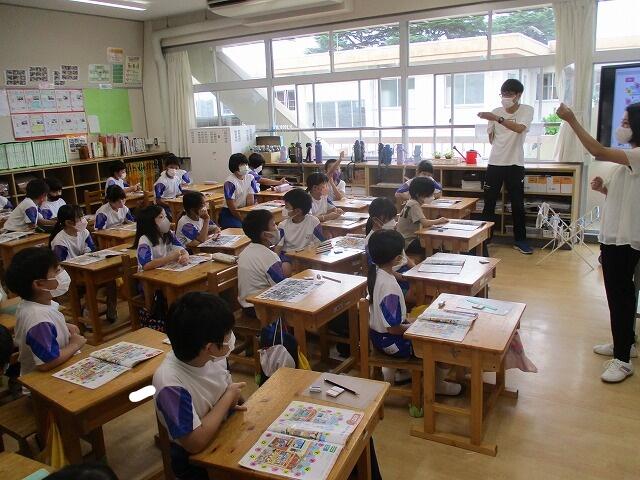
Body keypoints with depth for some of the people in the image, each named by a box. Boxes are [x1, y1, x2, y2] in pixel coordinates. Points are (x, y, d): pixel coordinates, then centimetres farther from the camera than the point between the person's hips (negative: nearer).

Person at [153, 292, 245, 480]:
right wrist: (228, 397, -19)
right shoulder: (171, 383, -31)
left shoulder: (212, 355, -13)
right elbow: (196, 442, -28)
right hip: (197, 460, -6)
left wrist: (236, 399, -11)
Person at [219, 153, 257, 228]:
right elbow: (232, 208, -17)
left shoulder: (250, 178, 0)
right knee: (241, 227, -32)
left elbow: (250, 202, -5)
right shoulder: (230, 182, -16)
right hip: (229, 214, -5)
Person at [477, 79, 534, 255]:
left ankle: (520, 240, 18)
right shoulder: (496, 112, 4)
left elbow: (519, 128, -25)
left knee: (518, 204, 6)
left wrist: (497, 118, -33)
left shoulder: (527, 110, -4)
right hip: (495, 164, 2)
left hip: (515, 164, -2)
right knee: (489, 203, 5)